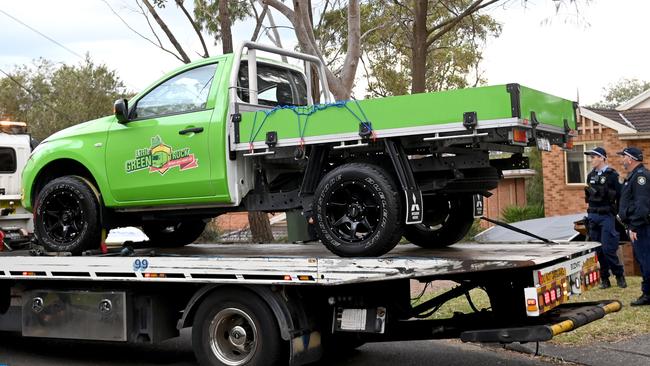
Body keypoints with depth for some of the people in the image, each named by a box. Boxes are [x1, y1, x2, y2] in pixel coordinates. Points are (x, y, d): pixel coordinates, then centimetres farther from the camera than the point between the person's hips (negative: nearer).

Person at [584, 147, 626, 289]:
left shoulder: (612, 175, -7)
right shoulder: (591, 176, 12)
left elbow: (620, 196, -7)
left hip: (606, 216, -6)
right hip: (593, 216, 6)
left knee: (608, 249, -9)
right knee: (597, 250, 6)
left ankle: (619, 275, 9)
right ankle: (604, 279, 13)